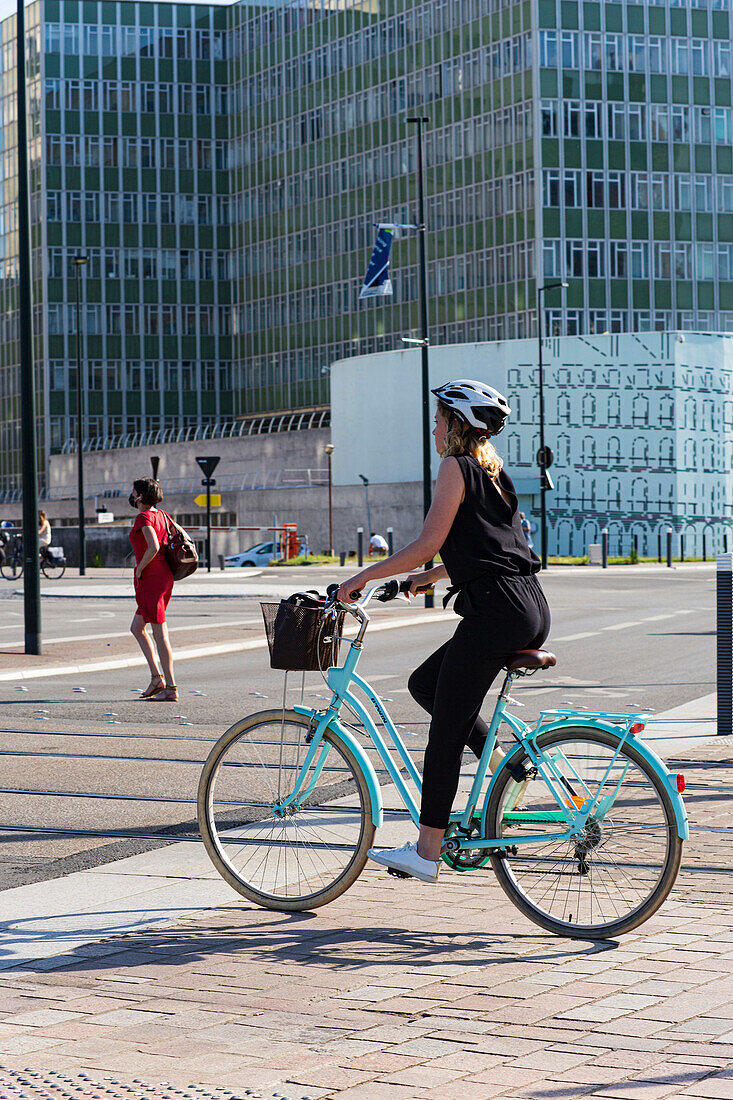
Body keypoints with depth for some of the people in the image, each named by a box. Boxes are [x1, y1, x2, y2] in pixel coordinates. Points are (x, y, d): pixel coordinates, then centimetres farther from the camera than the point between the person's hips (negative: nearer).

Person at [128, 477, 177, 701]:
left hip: (151, 579, -9)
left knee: (160, 635, -6)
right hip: (165, 576, 9)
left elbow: (153, 547, -27)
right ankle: (157, 677, 14)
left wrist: (139, 569, -13)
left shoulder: (144, 517, -13)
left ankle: (170, 687, -4)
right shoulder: (162, 515, 12)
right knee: (136, 627, 18)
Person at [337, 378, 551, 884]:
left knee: (447, 729, -2)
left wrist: (364, 577, -4)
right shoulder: (495, 471, 21)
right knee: (425, 684, 20)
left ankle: (427, 852, 1)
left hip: (494, 610, -9)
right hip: (531, 610, 9)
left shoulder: (457, 467, -5)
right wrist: (427, 577, 35)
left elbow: (427, 544, -11)